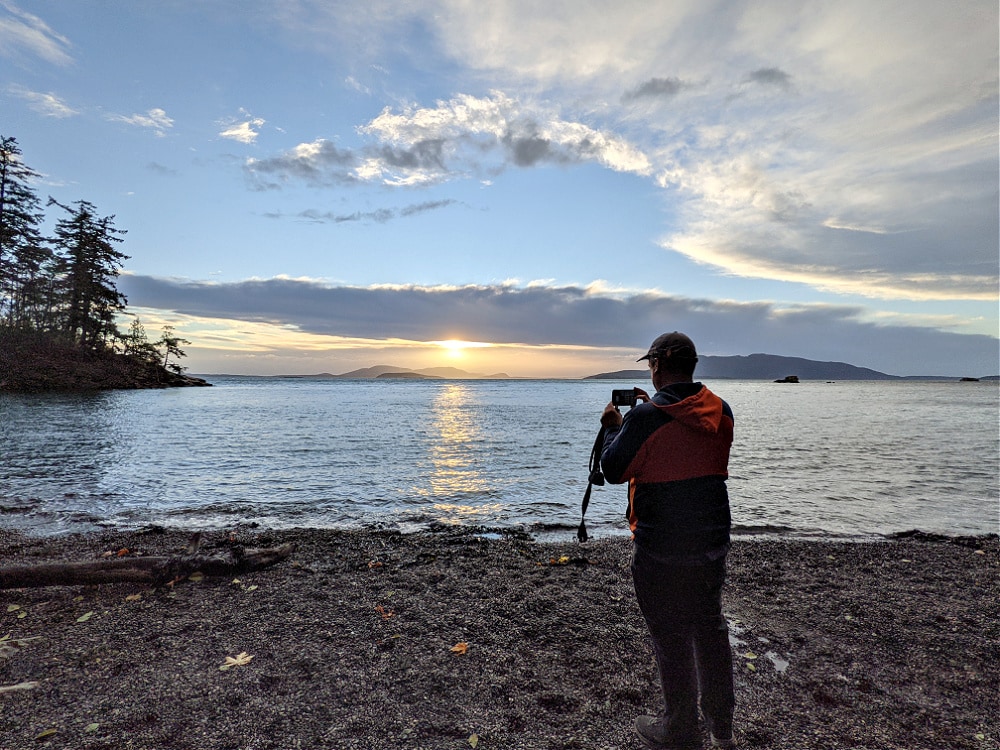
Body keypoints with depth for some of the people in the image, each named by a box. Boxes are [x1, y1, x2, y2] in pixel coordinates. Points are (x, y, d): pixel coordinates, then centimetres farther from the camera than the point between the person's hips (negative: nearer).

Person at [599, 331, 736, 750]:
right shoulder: (720, 411, 1)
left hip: (662, 549, -7)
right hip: (713, 541, 7)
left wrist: (613, 428, 4)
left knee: (671, 638, 9)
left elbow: (614, 471, -11)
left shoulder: (646, 416, -20)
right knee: (710, 629, 22)